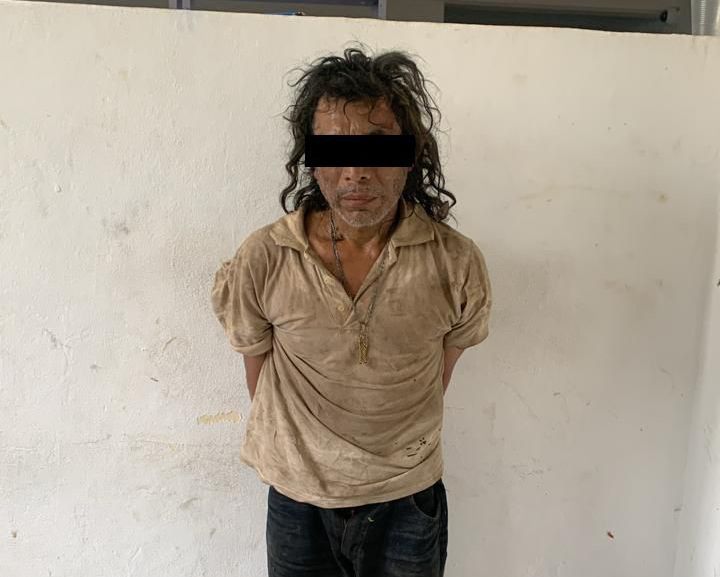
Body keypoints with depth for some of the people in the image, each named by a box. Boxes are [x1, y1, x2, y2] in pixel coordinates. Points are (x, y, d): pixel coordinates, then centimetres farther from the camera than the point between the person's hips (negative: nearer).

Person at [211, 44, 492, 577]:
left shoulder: (456, 264, -15)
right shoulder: (262, 262, -16)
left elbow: (437, 377, 1)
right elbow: (260, 374, 0)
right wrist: (300, 457, 10)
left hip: (409, 503, 1)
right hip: (297, 502, 0)